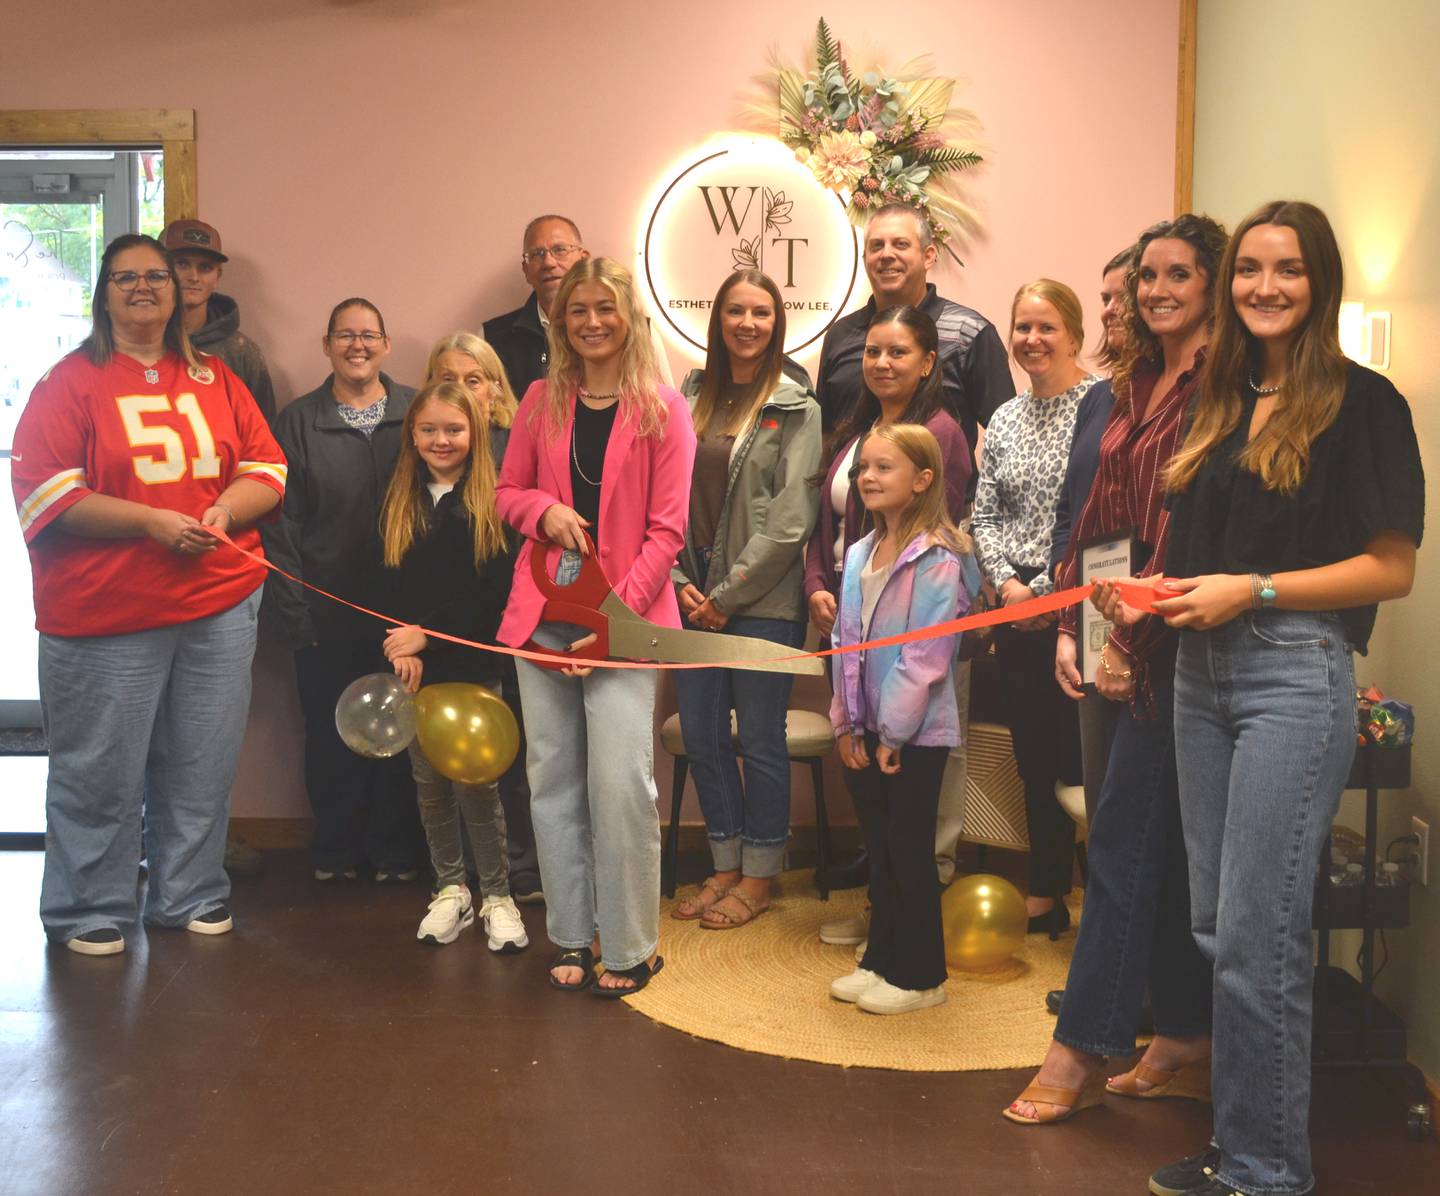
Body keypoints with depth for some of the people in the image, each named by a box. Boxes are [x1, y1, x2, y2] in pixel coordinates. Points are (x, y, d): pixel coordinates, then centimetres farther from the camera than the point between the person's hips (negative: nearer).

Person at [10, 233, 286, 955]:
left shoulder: (215, 381, 14)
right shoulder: (71, 383, 0)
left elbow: (267, 470, 12)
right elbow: (42, 490, -8)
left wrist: (224, 510, -9)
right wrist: (150, 521, -17)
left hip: (219, 606, 4)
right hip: (103, 618, -4)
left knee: (202, 767, 11)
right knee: (101, 771, 3)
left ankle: (190, 897, 27)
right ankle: (89, 912, 19)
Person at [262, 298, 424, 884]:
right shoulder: (297, 422, 5)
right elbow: (282, 523, 3)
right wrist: (292, 611, -5)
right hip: (328, 610, 1)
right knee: (331, 733, 7)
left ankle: (395, 849, 20)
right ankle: (336, 850, 23)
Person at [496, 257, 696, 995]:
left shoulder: (661, 408, -1)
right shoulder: (541, 402, 9)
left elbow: (667, 528, -5)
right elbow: (508, 492, 16)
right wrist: (545, 511, -7)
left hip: (625, 618, -4)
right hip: (544, 613, 4)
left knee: (620, 781, -9)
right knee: (552, 778, 7)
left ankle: (630, 947, 6)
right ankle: (572, 938, 18)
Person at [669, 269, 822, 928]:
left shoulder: (796, 410, -4)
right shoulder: (691, 398, 10)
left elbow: (790, 519, -10)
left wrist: (727, 595, -11)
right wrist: (682, 583, -4)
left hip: (763, 601, -5)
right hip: (693, 596, 5)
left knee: (760, 740, 4)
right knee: (701, 736, 10)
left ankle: (759, 876, 19)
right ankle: (726, 865, 27)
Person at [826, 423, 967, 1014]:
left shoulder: (936, 560, -15)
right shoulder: (859, 554, 9)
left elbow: (926, 656, -18)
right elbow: (844, 642, 10)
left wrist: (894, 731, -16)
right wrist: (847, 723, 4)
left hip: (917, 732, -7)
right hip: (867, 729, 7)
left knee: (909, 852, 2)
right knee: (878, 849, 15)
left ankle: (919, 976, 15)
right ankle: (881, 960, 28)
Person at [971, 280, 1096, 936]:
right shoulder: (1005, 419, 13)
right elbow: (985, 517, 13)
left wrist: (1046, 589, -12)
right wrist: (1007, 582, -3)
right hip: (1016, 610, 6)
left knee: (1081, 754, -4)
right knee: (1033, 755, 12)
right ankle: (1046, 894, 24)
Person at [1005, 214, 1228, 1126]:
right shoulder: (1136, 386, 15)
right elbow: (1104, 514, 14)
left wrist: (1137, 636, -16)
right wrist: (1072, 628, 7)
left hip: (1179, 639, -8)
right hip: (1131, 640, 9)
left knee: (1125, 840, -2)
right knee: (1167, 845, 13)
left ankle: (1083, 1050, 11)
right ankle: (1188, 1046, 24)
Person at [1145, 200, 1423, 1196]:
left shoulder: (1363, 403, -5)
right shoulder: (1220, 403, 14)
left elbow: (1393, 568, -8)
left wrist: (1251, 590, -15)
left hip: (1296, 676, -7)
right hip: (1202, 674, 7)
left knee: (1257, 936, -6)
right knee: (1215, 923, 11)